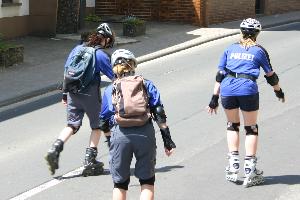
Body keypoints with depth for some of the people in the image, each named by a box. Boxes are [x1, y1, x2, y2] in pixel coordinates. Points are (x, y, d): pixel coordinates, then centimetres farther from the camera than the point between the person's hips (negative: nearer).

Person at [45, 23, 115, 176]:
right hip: (90, 94, -5)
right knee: (97, 126, 12)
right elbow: (114, 77, -5)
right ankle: (90, 162, 8)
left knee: (72, 125, 11)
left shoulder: (77, 49, 10)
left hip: (72, 93, 5)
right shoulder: (101, 55, -8)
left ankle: (55, 150, -13)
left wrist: (65, 94, 19)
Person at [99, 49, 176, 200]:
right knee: (147, 181, 12)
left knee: (120, 183, 13)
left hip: (120, 134, 1)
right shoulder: (146, 85, 16)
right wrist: (167, 139, 7)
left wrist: (110, 140, 34)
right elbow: (159, 113, 6)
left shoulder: (110, 90, 18)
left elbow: (103, 123, 18)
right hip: (145, 133, 0)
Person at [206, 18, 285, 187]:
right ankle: (250, 170, 5)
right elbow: (270, 75, 17)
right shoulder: (259, 50, 11)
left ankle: (233, 162, 13)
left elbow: (220, 75, 14)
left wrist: (214, 98, 17)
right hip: (248, 90, -2)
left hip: (227, 89, 3)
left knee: (232, 125, 22)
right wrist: (279, 91, 34)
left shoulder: (230, 49, 18)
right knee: (251, 128, 9)